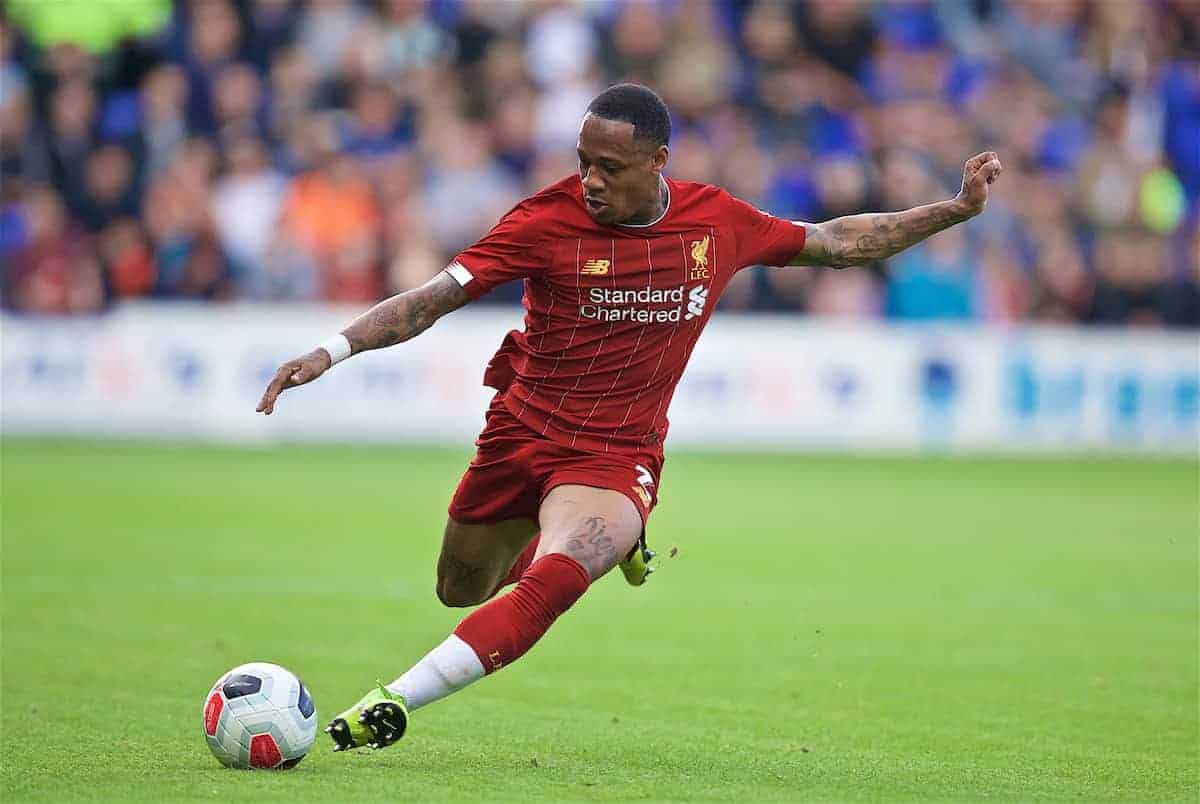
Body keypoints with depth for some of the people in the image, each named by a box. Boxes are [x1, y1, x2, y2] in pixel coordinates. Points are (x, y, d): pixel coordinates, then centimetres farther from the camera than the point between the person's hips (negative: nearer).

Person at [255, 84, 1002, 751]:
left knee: (552, 582, -29)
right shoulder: (550, 220, -15)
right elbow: (436, 296, -18)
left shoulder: (720, 222, -7)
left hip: (617, 456, -1)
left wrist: (956, 209, 7)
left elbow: (834, 242, 9)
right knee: (461, 589, 21)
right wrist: (331, 351, -30)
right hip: (521, 431, 1)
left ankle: (392, 706, -25)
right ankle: (604, 538, 47)